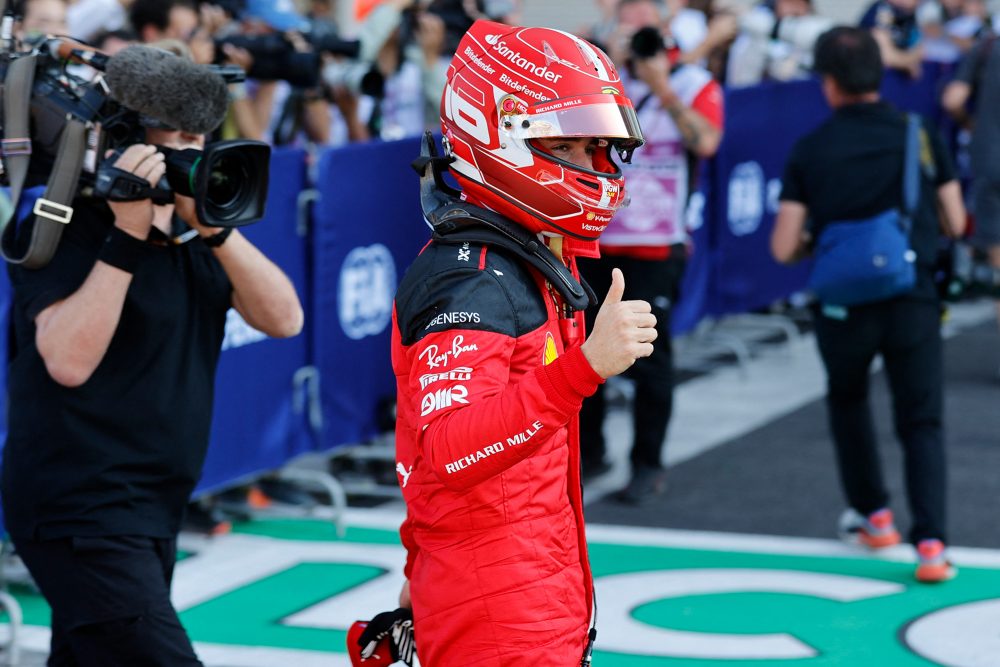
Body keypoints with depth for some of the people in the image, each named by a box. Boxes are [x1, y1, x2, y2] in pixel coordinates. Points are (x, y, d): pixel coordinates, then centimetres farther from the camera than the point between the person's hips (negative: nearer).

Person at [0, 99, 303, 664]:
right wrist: (128, 235, -27)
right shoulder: (65, 231, -10)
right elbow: (68, 361, -25)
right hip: (81, 510, -8)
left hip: (156, 511, 8)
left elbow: (284, 319, 1)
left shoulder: (188, 234, 13)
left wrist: (216, 229, -14)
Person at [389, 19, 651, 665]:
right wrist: (585, 366, -40)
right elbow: (447, 452, -30)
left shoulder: (535, 266, 14)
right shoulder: (471, 279, -17)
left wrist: (424, 565, 31)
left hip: (541, 606, 9)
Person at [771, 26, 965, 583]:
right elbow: (955, 223, 6)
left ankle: (873, 515, 31)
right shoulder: (923, 136, 0)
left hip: (842, 305, 0)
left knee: (848, 402, 27)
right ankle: (931, 542, -10)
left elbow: (784, 248, -4)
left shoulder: (810, 151, -3)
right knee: (922, 423, 5)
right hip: (913, 302, 0)